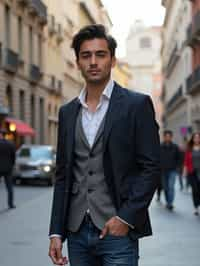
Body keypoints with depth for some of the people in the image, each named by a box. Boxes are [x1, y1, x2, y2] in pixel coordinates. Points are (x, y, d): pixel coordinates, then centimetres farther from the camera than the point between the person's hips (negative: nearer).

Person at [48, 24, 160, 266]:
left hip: (117, 230, -4)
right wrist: (56, 232, 6)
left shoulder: (137, 105, -2)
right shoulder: (67, 112, 11)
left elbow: (151, 167, -6)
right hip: (77, 232, 4)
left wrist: (125, 218, -13)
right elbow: (62, 176, 12)